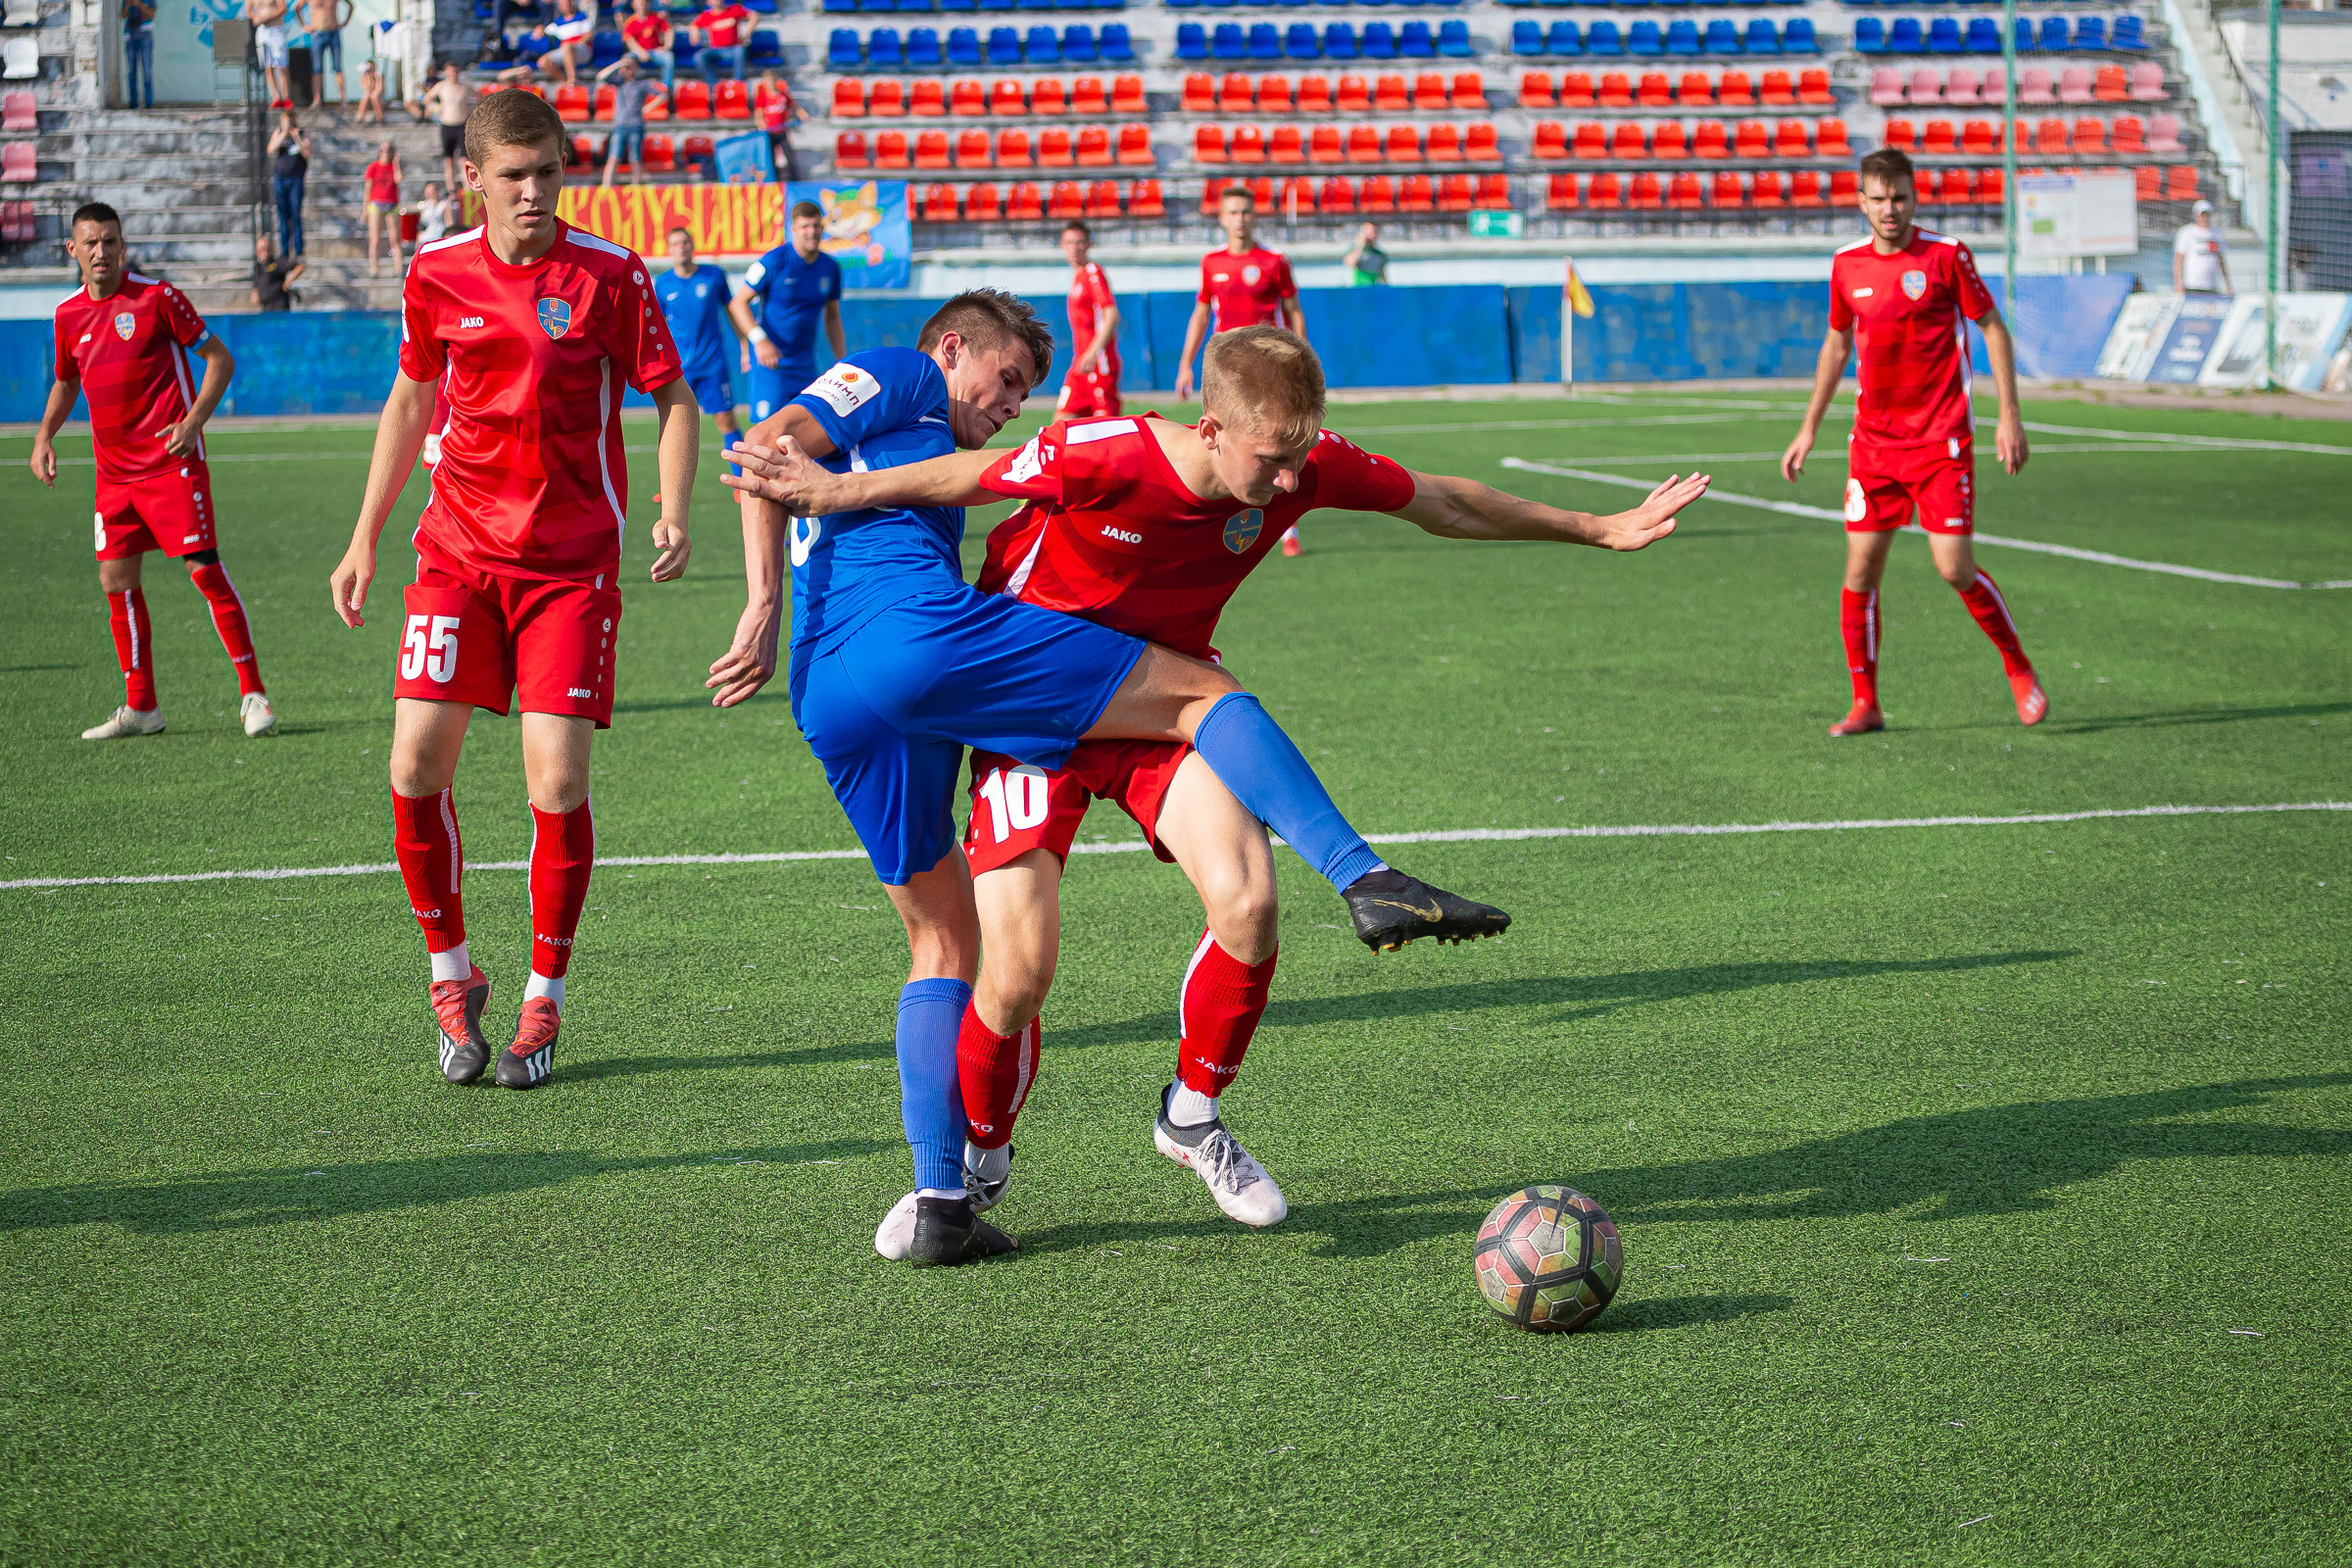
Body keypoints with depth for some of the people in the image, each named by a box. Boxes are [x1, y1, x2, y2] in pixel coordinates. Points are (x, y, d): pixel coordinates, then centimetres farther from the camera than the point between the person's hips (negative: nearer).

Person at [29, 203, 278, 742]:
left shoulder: (157, 297, -8)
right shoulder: (69, 314, 8)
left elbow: (220, 359, -4)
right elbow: (65, 381, 25)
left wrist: (194, 421, -15)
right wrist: (44, 436, 9)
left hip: (172, 461, -6)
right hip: (114, 470, 6)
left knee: (204, 569, -10)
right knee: (116, 580, 5)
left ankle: (253, 692, -4)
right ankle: (141, 707, 15)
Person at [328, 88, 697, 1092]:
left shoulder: (610, 276, -5)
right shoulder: (436, 275, 3)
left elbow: (673, 396, 2)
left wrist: (673, 514, -14)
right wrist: (364, 541, 16)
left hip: (573, 558, -2)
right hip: (459, 549, 2)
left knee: (557, 779, -9)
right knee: (417, 763, -8)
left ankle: (544, 1002, 7)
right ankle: (452, 973, 12)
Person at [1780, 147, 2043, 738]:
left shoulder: (1946, 255, -7)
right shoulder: (1846, 265, 5)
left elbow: (1993, 328, -1)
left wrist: (2009, 416, -7)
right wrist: (1809, 430, 18)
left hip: (1942, 439, -4)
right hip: (1872, 440, 4)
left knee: (1954, 567, -10)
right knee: (1861, 569, -1)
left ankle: (2020, 670, 12)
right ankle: (1865, 705, 9)